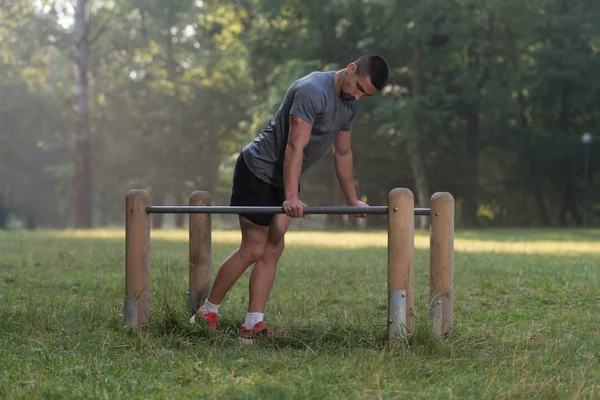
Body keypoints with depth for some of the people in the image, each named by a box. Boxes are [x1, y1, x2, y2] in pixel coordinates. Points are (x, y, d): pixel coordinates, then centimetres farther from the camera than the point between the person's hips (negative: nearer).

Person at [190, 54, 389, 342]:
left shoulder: (350, 106, 5)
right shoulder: (313, 91, -25)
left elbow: (343, 153, 17)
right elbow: (295, 147, -31)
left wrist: (352, 200, 19)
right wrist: (291, 199, -37)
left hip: (283, 178, 9)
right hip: (258, 170, -9)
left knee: (273, 251, 0)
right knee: (253, 250, -7)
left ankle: (253, 325, -2)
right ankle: (207, 313, 6)